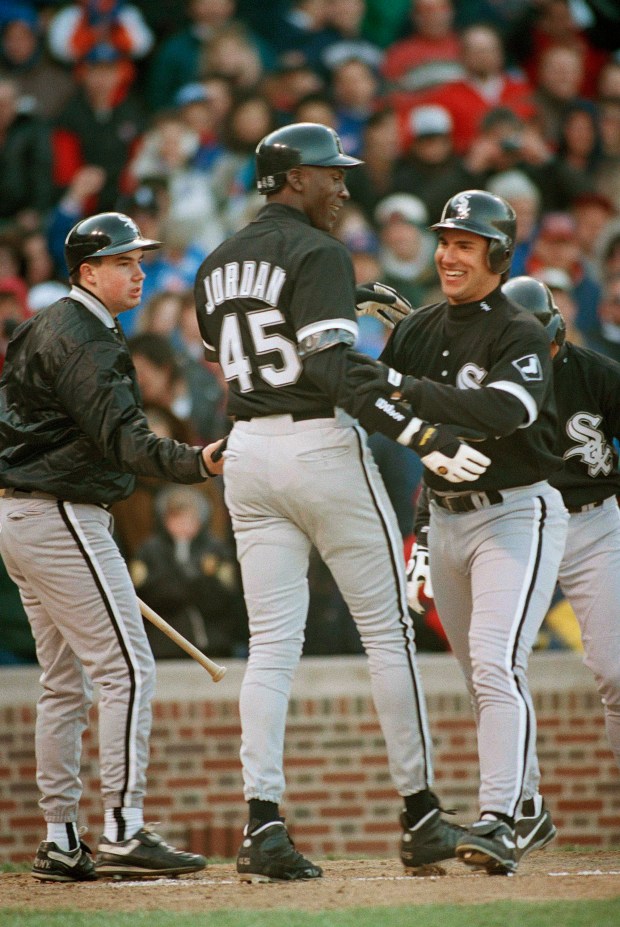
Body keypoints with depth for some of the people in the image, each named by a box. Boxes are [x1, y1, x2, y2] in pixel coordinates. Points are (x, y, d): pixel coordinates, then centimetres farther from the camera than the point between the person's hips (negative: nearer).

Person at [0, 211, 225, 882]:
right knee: (127, 670, -11)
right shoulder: (82, 338, -15)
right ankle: (122, 834, -16)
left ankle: (60, 844, 13)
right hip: (63, 517, -11)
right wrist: (193, 463, -38)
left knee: (65, 683, 13)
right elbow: (120, 436, -26)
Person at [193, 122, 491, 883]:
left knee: (272, 642, 3)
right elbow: (333, 371, -22)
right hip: (322, 448, -6)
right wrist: (424, 437, -26)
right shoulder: (317, 254, -12)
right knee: (387, 631, 4)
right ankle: (419, 815, 7)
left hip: (247, 452, 7)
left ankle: (262, 822, -9)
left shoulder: (218, 265, 12)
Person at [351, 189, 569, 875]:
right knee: (480, 674, 12)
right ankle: (527, 804, 24)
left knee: (497, 665, -20)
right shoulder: (419, 329, 9)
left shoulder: (521, 336, -12)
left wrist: (405, 391, -35)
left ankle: (497, 821, -27)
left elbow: (506, 410, -31)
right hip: (444, 520, 7)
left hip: (515, 515, -7)